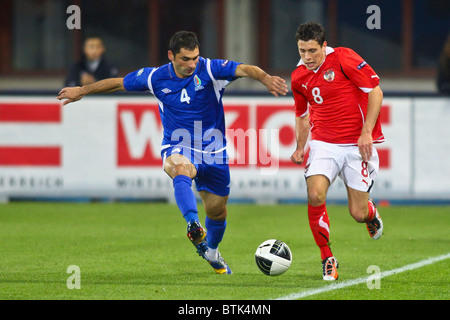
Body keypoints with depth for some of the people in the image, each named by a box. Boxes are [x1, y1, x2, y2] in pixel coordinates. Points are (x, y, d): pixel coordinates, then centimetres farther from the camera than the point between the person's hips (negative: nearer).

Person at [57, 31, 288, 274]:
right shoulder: (156, 78, -7)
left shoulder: (210, 70, -14)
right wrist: (82, 91, 15)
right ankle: (193, 225, -57)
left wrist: (265, 78, -51)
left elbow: (244, 69, -29)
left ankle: (211, 251, 41)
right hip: (177, 147, -1)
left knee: (217, 209, 10)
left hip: (212, 150, 1)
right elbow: (118, 83, 8)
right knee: (181, 169, -38)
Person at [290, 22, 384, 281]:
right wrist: (300, 148, 8)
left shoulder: (343, 58, -10)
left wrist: (366, 132, -16)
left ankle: (371, 212, 38)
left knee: (358, 214, -3)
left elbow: (375, 92, -9)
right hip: (323, 143, 3)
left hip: (357, 144, -3)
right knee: (315, 195, -23)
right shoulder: (299, 77, 6)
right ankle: (327, 258, -5)